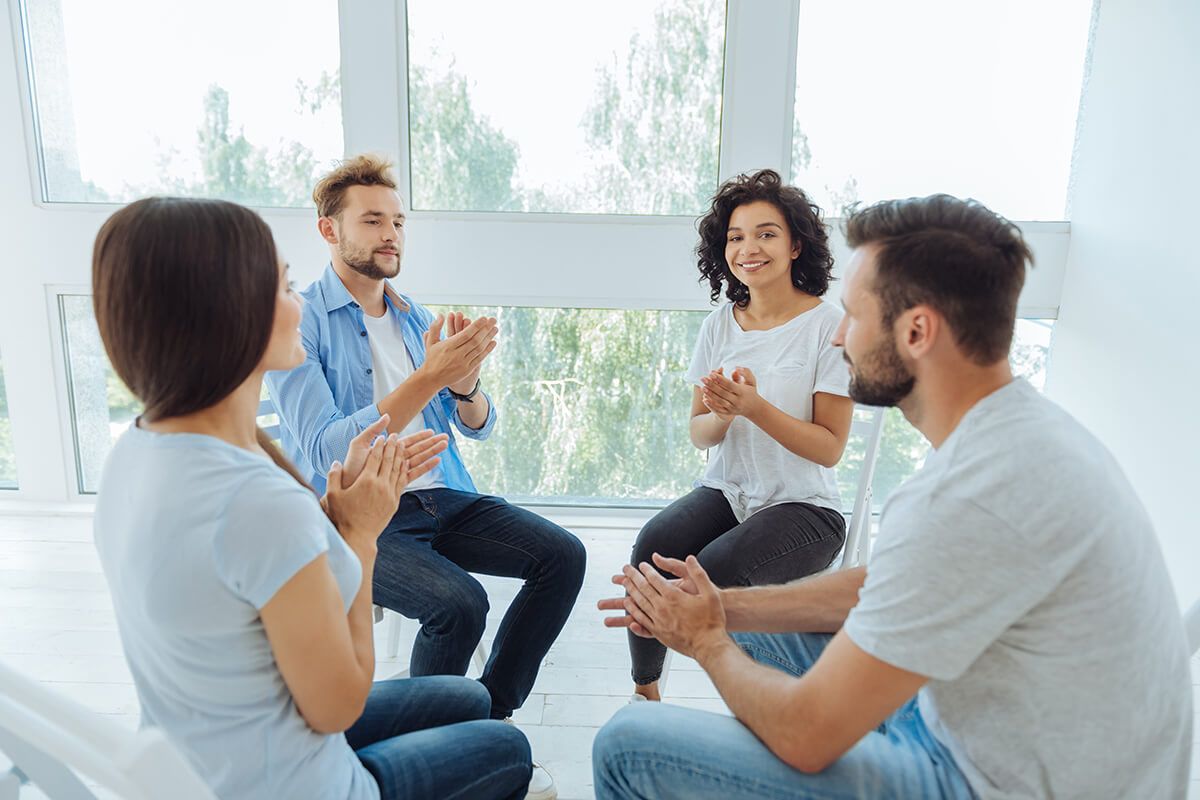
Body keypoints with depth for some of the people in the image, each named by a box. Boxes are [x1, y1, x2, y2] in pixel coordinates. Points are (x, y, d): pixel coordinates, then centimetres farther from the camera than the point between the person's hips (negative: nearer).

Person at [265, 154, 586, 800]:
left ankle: (488, 717, 5)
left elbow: (479, 427, 9)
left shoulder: (413, 317, 12)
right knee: (459, 602, -30)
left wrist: (465, 383, -15)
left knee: (563, 554, -11)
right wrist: (427, 378, -27)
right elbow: (326, 452, -19)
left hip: (440, 498, 6)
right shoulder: (299, 322, -8)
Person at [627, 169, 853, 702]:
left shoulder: (828, 328, -8)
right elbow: (699, 434, 9)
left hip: (803, 507, -4)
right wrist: (720, 416, -15)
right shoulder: (720, 326, 6)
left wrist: (754, 406, -23)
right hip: (726, 490, 4)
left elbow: (829, 448, -9)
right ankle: (644, 690, -2)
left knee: (715, 570, -31)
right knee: (653, 547, -24)